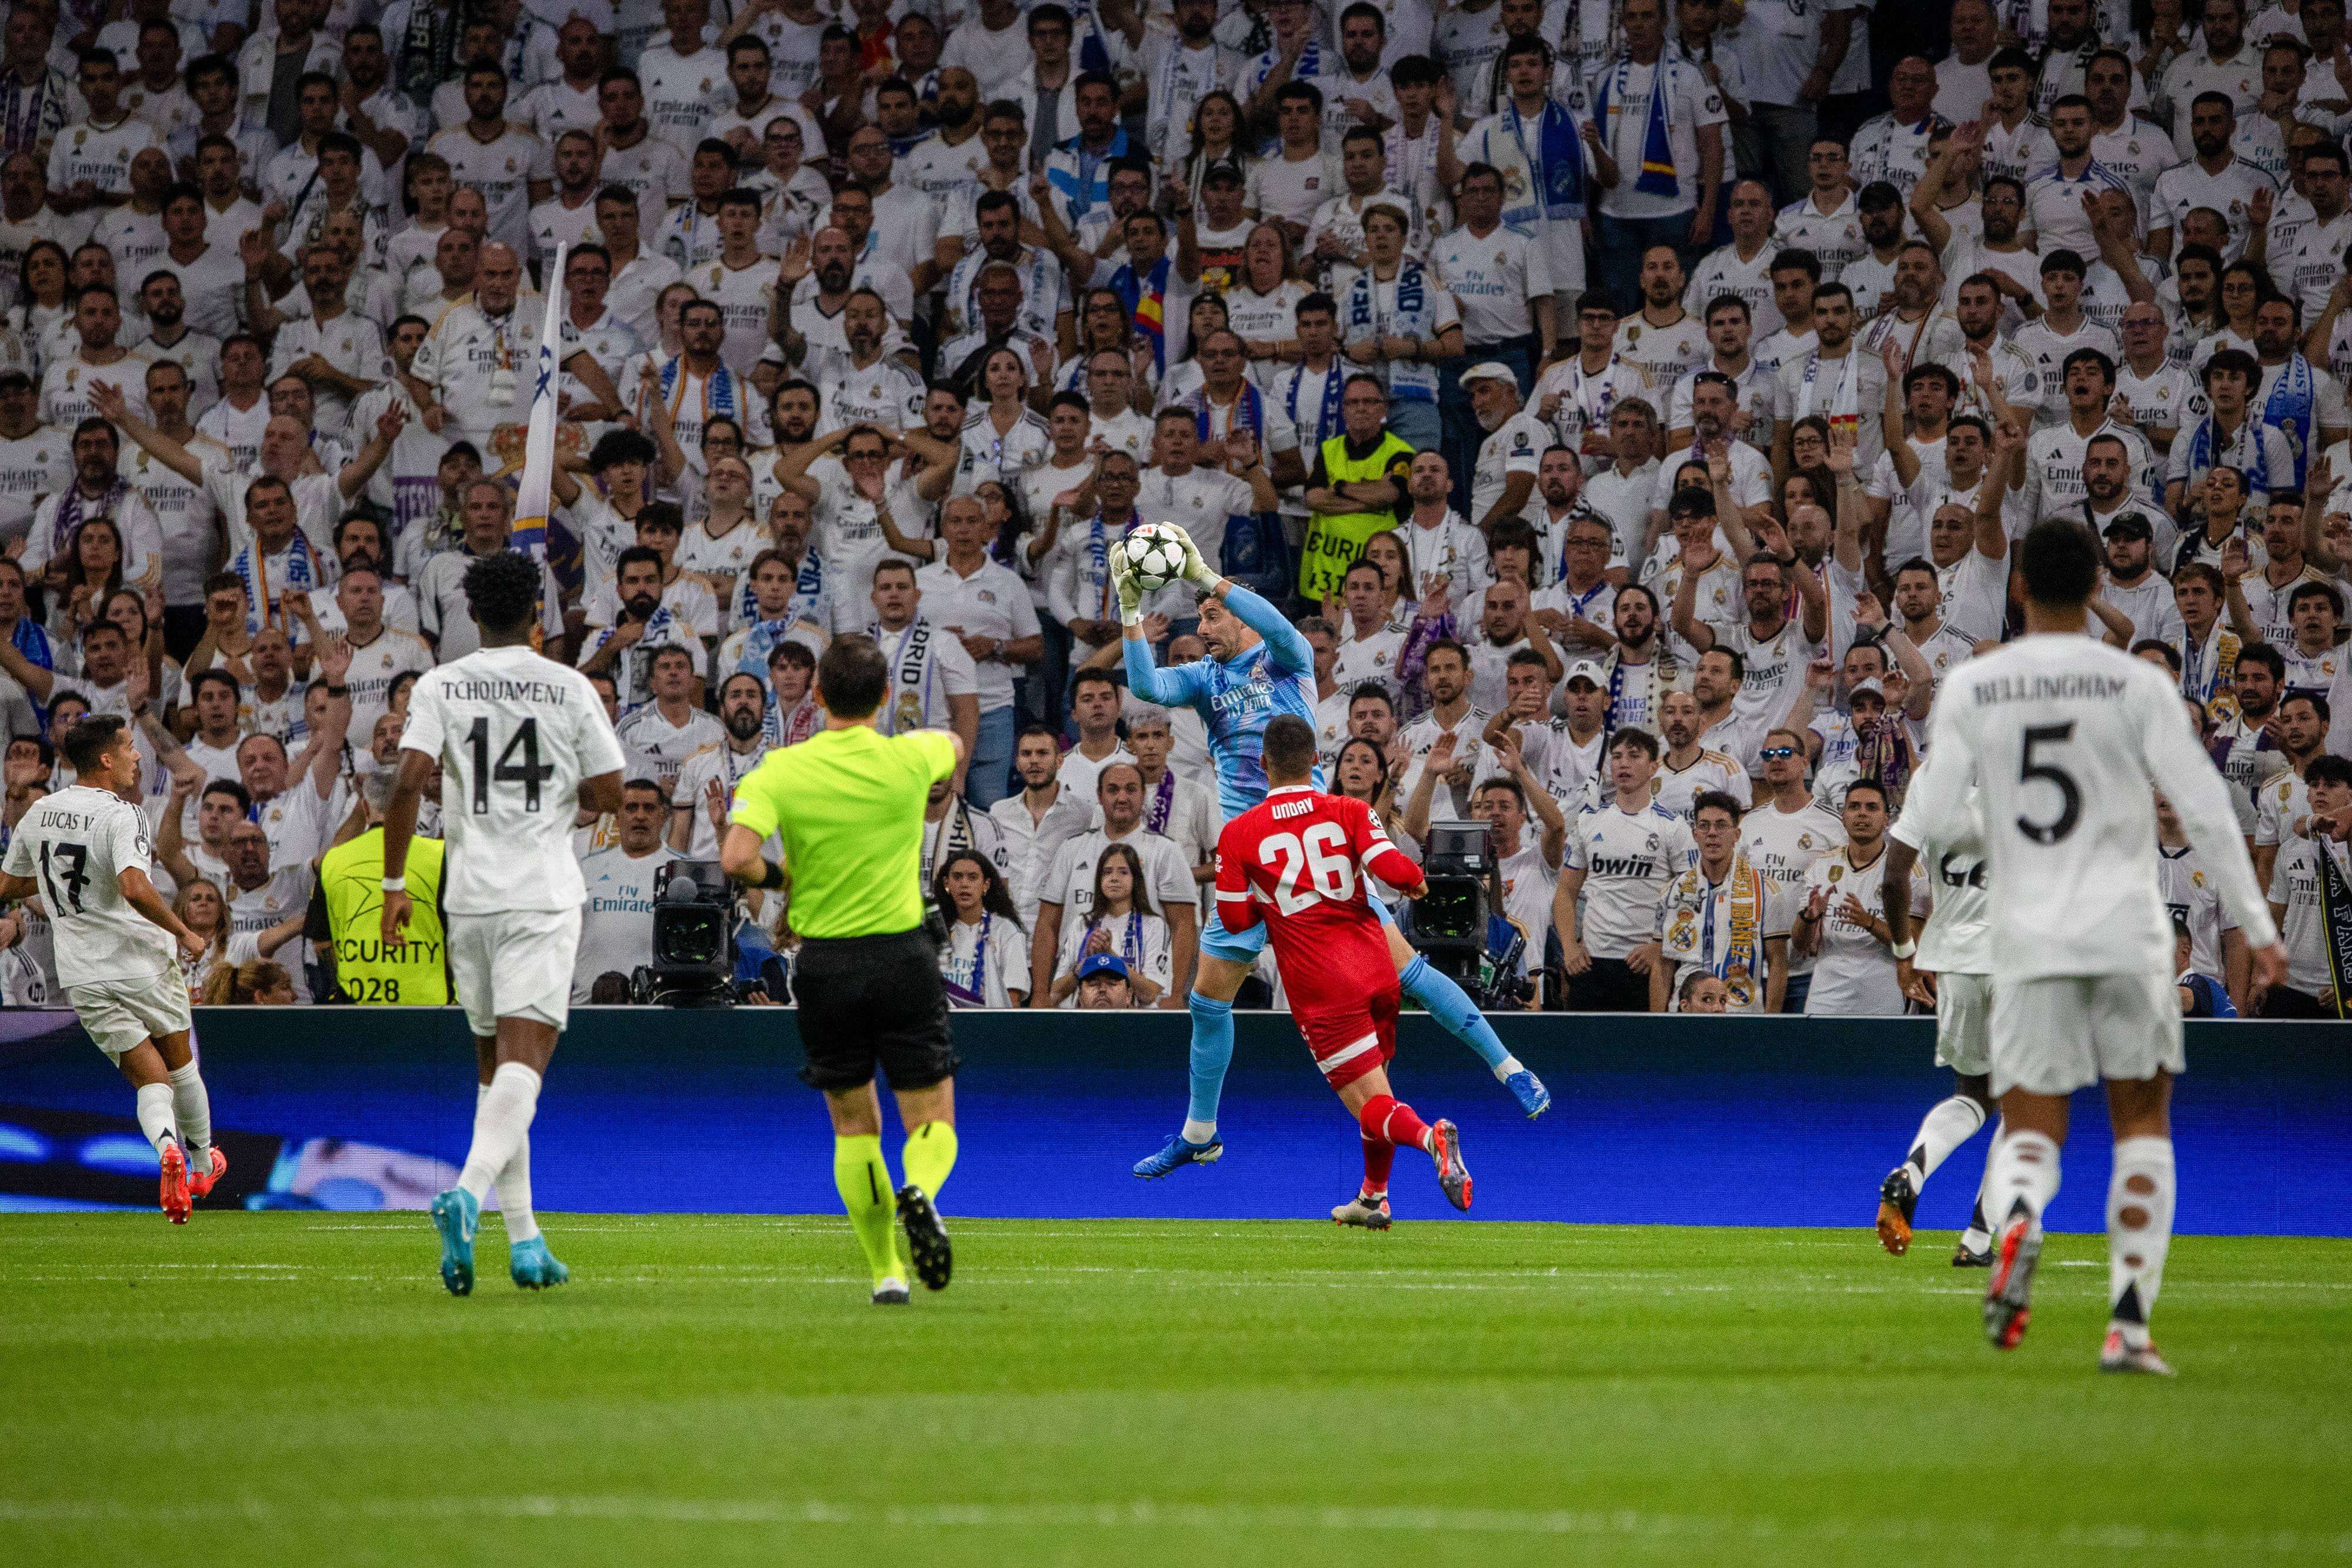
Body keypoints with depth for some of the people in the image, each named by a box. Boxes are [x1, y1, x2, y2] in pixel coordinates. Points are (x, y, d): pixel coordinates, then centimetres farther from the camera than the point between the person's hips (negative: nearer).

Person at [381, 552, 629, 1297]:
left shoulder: (439, 686, 2)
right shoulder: (570, 688, 0)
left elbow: (410, 781, -9)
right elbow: (608, 795, 1)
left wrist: (394, 884, -2)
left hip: (469, 894, 2)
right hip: (544, 893, -2)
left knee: (494, 1063, 13)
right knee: (523, 1059, -11)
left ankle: (524, 1238, 14)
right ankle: (467, 1193, -35)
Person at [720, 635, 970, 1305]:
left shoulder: (780, 772, -6)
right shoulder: (908, 759, -3)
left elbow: (737, 858, -19)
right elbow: (955, 745, 22)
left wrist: (777, 877, 2)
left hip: (825, 962, 1)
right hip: (904, 957, -1)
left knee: (854, 1127, 13)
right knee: (932, 1119, 4)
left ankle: (886, 1271, 8)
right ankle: (921, 1192, -30)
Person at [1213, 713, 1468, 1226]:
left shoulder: (1238, 834, 0)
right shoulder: (1350, 811, 2)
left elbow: (1235, 919, 2)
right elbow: (1389, 866, -11)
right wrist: (1418, 881, 10)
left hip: (1321, 987, -3)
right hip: (1377, 972, 3)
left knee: (1372, 1107, -7)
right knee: (1377, 1083, 24)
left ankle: (1429, 1136, -38)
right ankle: (1373, 1198, 35)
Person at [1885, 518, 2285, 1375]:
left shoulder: (1971, 690, 1)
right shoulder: (2137, 684, -3)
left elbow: (1930, 821, 0)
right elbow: (2205, 809, -6)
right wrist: (2257, 926, -1)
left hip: (2027, 940, 1)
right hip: (2127, 932, -1)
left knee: (2030, 1130, 6)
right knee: (2142, 1124, 11)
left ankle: (2016, 1222, -31)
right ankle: (2129, 1324, 0)